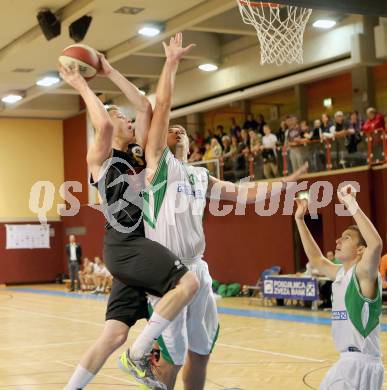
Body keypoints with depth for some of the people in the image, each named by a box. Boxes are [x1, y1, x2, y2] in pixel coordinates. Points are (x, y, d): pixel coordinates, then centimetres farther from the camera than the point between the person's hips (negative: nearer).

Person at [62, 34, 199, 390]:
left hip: (135, 246, 8)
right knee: (187, 282, -22)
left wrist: (111, 72, 22)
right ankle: (140, 354, -15)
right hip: (124, 244, -8)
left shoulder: (136, 156, 20)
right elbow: (104, 124, -21)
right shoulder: (99, 157, 0)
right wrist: (81, 85, -8)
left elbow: (147, 107, 21)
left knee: (115, 333, 4)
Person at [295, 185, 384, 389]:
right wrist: (300, 220, 23)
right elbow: (316, 259, 27)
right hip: (349, 359, 9)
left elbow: (376, 244, -34)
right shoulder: (341, 273, 11)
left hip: (361, 362, -9)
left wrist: (353, 206, -35)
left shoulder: (364, 273, -13)